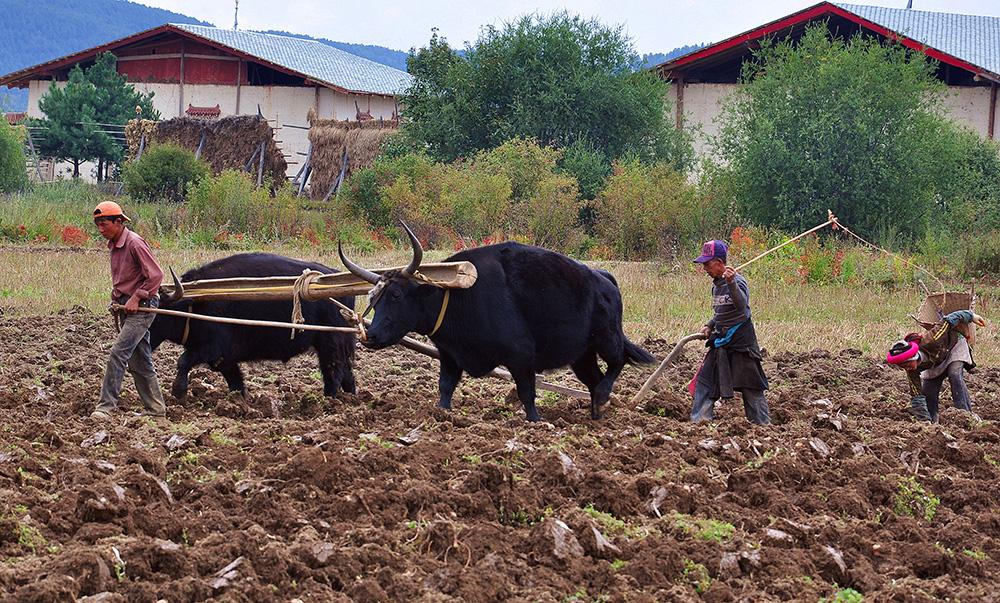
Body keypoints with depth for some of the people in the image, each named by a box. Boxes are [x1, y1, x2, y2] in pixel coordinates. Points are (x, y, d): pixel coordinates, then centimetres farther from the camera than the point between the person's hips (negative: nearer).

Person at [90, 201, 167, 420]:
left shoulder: (134, 244, -16)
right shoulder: (114, 245, 12)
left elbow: (156, 275, -18)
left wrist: (136, 297, -19)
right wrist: (115, 300, 14)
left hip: (141, 308, -9)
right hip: (126, 309, 9)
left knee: (118, 353, -17)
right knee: (139, 361, 11)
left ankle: (106, 406, -18)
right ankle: (155, 408, 18)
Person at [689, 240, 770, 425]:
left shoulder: (737, 281, -15)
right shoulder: (716, 285, 10)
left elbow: (742, 305, -35)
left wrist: (731, 283, -50)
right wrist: (710, 326, 6)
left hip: (741, 342, -8)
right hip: (721, 342, 8)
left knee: (751, 388, -1)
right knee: (705, 382, 5)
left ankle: (763, 424, 9)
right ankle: (698, 422, 8)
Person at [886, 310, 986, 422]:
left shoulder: (930, 341, -45)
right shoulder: (911, 371, -30)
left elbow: (949, 321, -33)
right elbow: (916, 397, -25)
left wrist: (971, 316, -21)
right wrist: (925, 420, -31)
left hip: (955, 344, -4)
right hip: (935, 361, 4)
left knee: (955, 376, -26)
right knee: (928, 391, -10)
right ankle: (932, 421, 9)